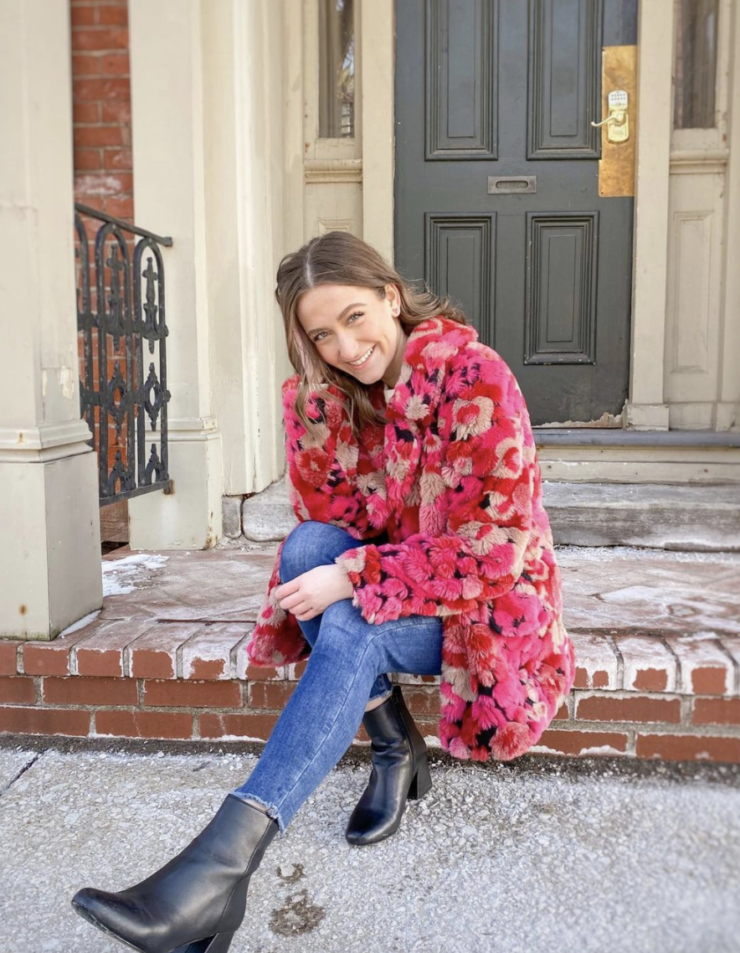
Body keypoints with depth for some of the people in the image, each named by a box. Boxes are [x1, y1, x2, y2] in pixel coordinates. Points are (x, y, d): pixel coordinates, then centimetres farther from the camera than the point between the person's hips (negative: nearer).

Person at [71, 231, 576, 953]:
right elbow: (326, 520, 3)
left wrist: (354, 576, -26)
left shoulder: (475, 377, -18)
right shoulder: (317, 399, -1)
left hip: (480, 601, -5)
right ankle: (394, 749, -12)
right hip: (370, 584, 5)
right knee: (306, 545, -25)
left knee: (353, 627, -32)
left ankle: (222, 864, -36)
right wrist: (324, 572, -22)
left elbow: (495, 540, -21)